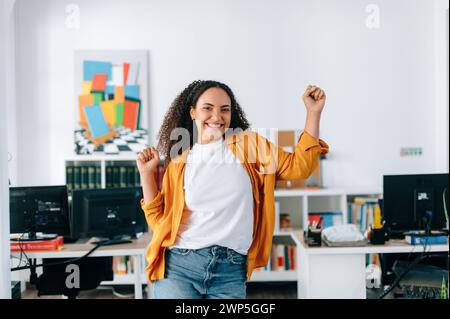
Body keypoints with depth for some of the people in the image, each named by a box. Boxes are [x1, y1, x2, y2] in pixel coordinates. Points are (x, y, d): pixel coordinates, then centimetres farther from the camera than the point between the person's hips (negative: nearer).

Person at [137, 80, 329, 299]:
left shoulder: (247, 145, 8)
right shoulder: (178, 162, 9)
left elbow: (298, 166, 5)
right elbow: (160, 220, 10)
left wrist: (314, 112, -1)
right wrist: (147, 174, 0)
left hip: (230, 271, 0)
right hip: (179, 265, 0)